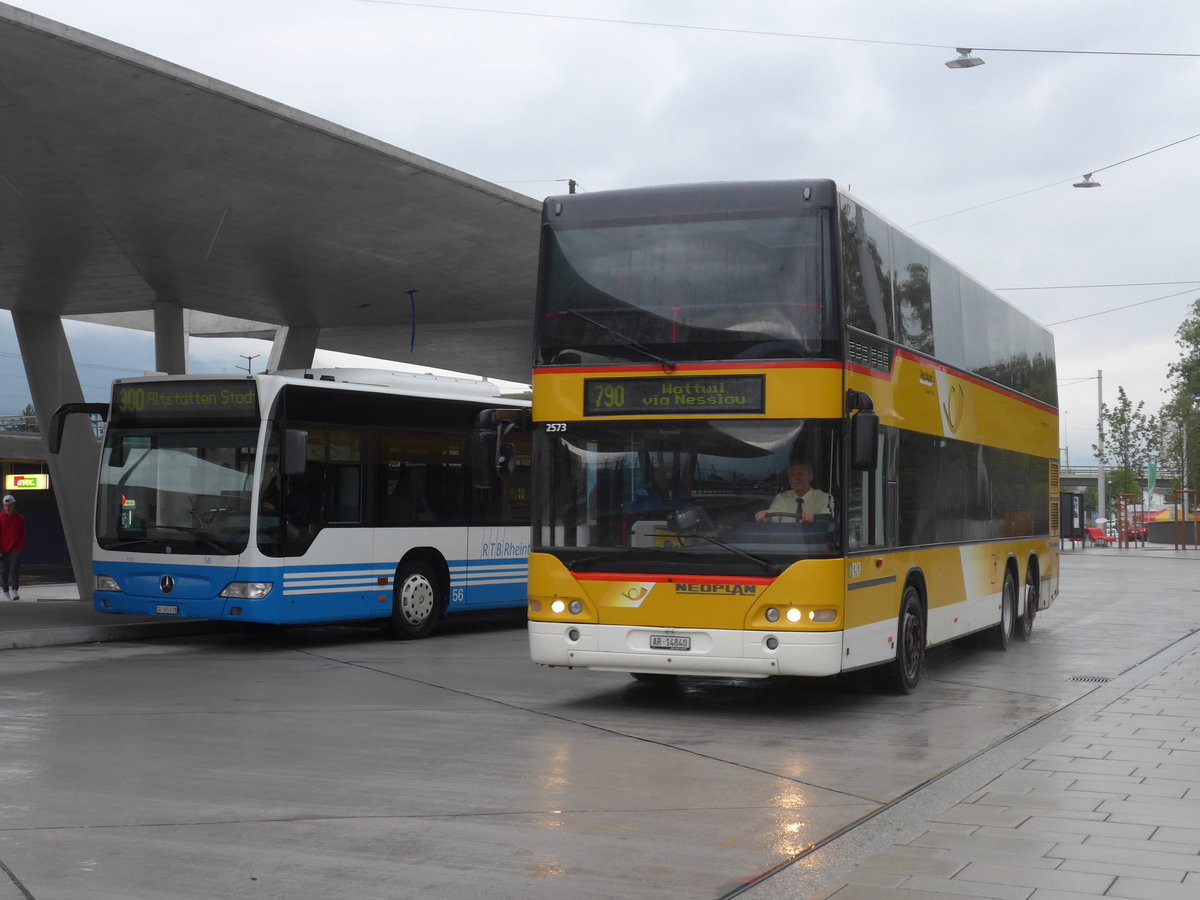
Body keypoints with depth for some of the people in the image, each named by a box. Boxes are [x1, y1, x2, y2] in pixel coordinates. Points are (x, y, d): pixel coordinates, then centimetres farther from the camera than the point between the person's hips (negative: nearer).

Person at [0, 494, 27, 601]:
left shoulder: (20, 518, 4)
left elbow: (22, 534, 9)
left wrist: (22, 548, 5)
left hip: (16, 549, -1)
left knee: (15, 569, -13)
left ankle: (15, 591, -9)